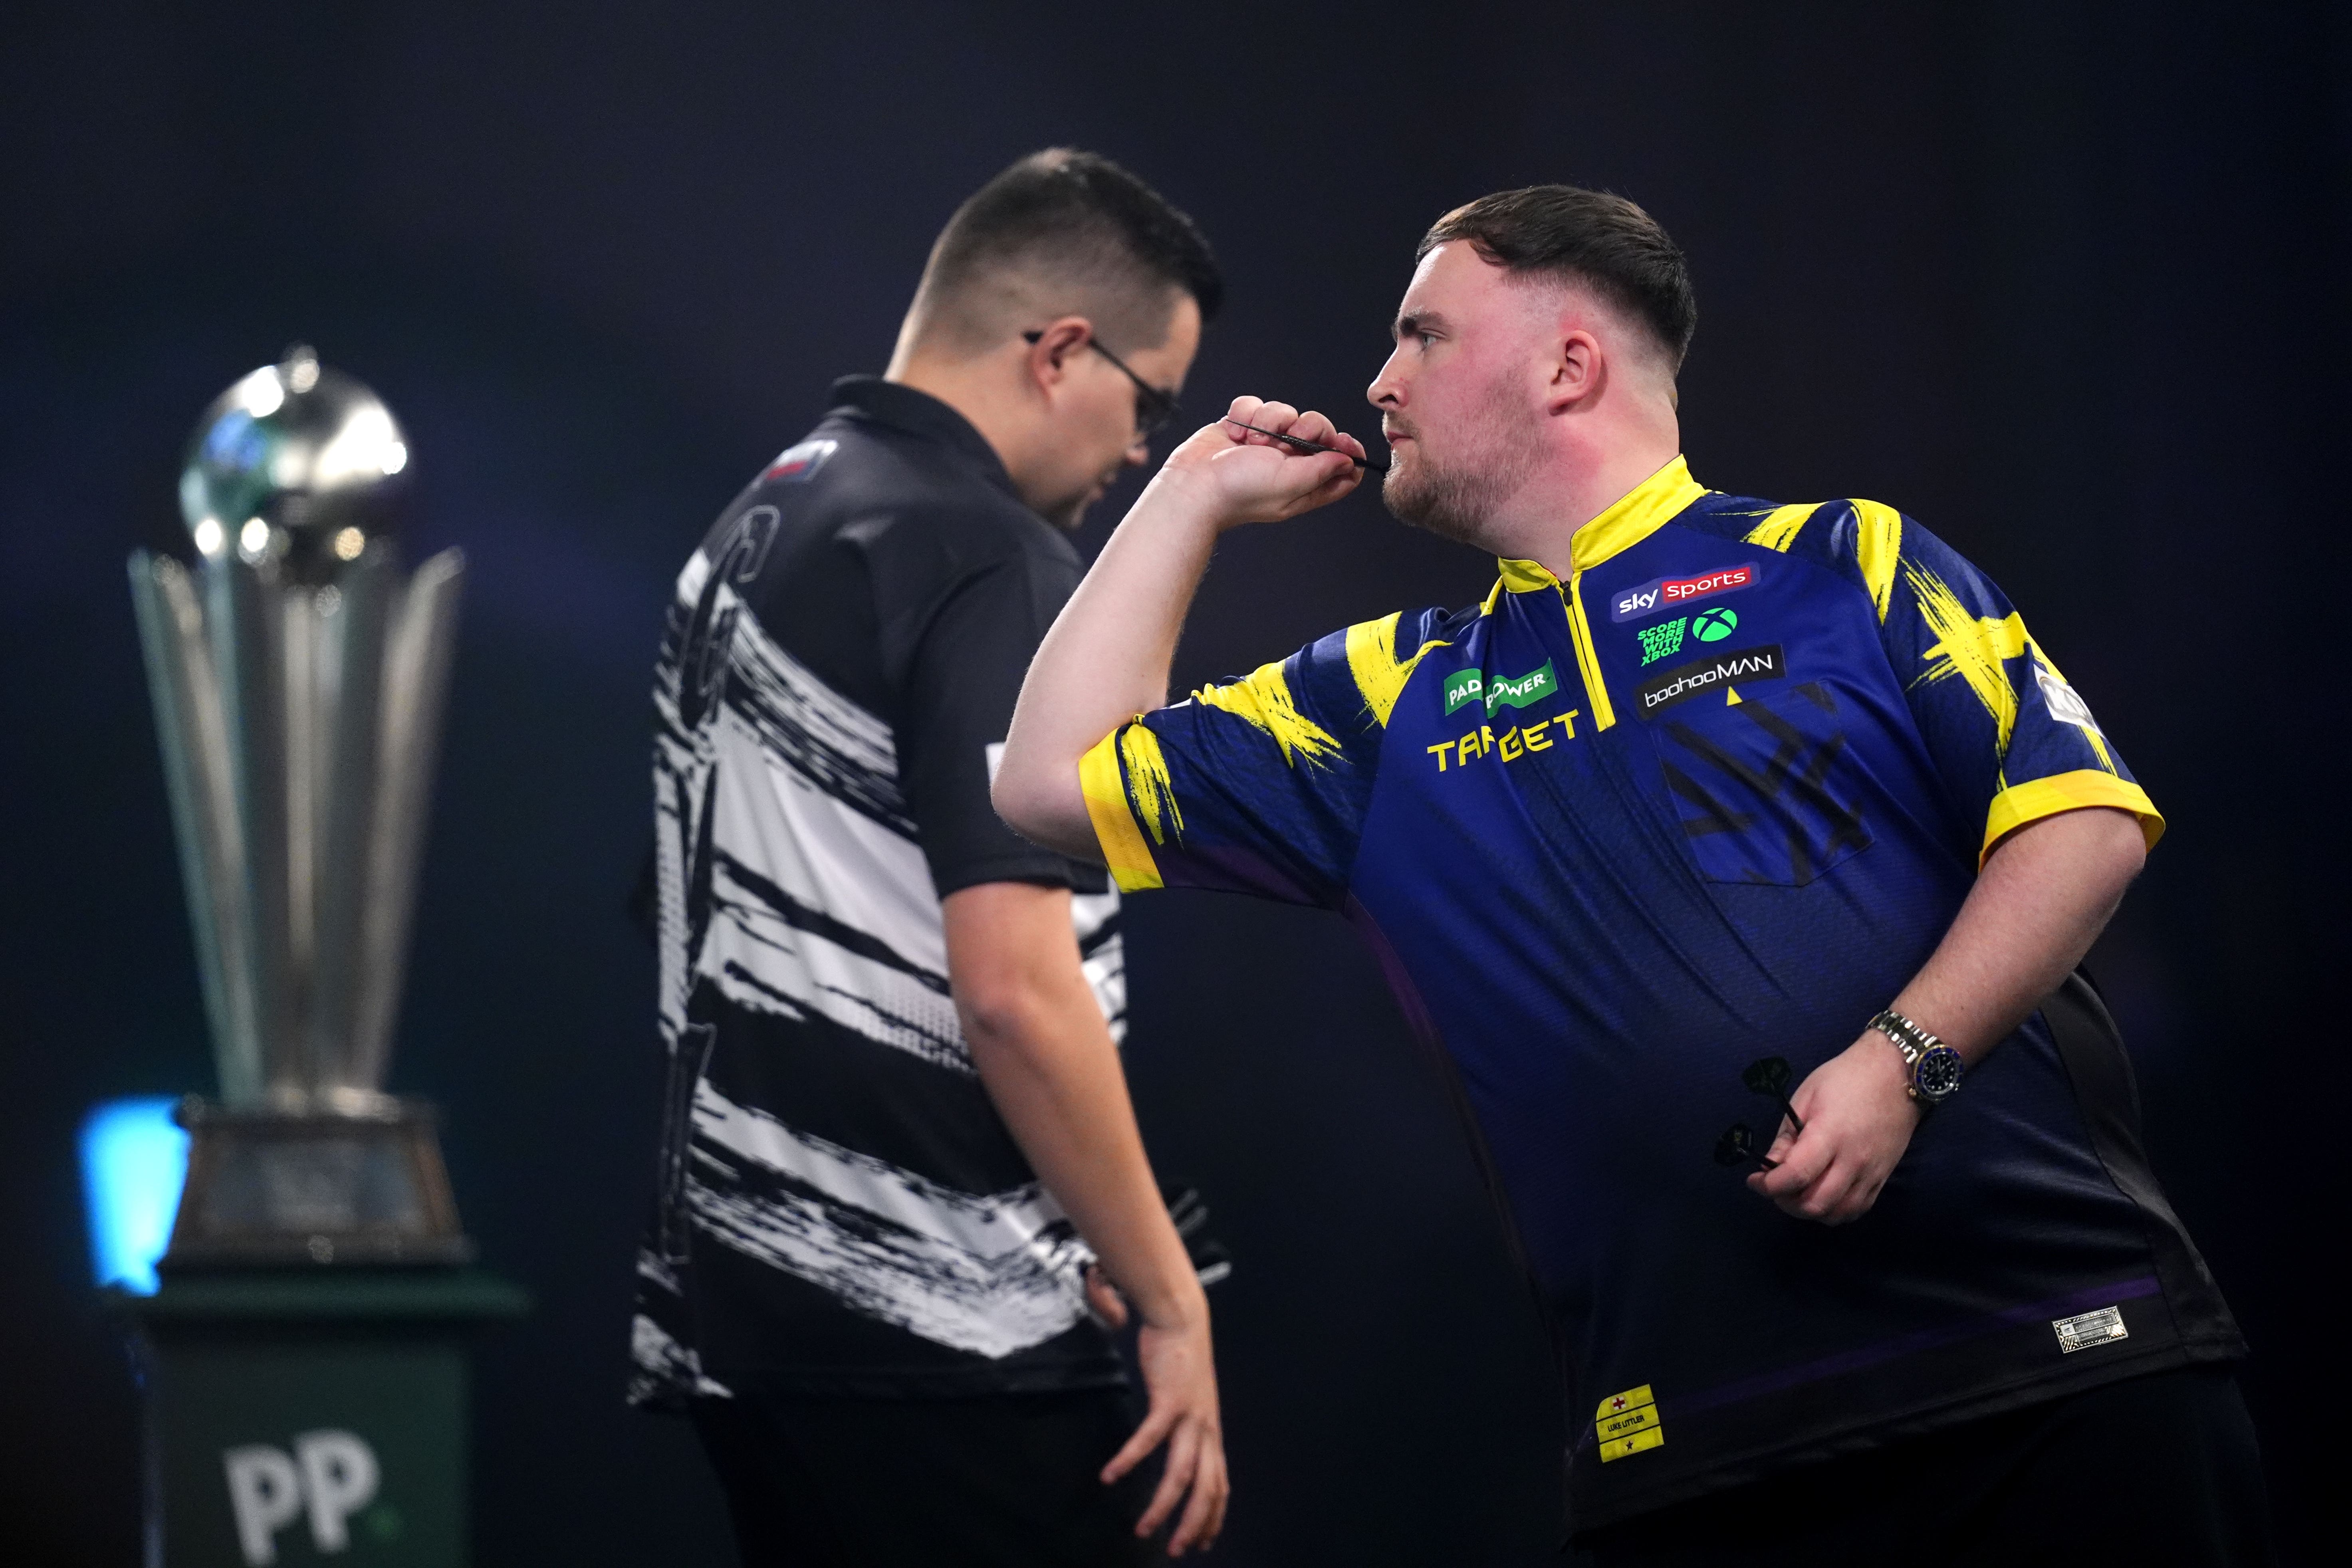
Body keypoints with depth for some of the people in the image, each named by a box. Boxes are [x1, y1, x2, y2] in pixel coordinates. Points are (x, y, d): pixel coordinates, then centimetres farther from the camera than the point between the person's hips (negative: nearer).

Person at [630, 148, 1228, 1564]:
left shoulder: (760, 530, 16)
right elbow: (1015, 987, -20)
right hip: (945, 1345, -9)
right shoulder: (993, 570, -13)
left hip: (742, 1314, 9)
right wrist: (1171, 1304, -13)